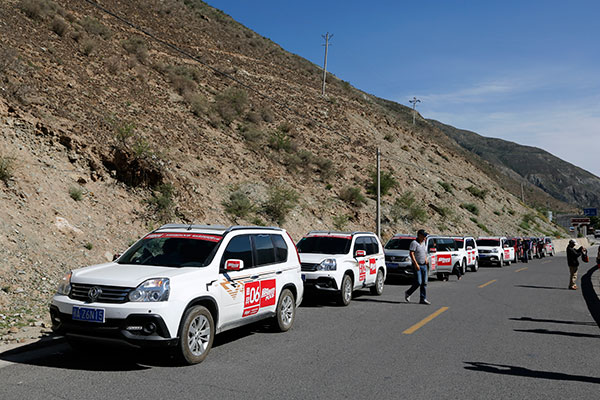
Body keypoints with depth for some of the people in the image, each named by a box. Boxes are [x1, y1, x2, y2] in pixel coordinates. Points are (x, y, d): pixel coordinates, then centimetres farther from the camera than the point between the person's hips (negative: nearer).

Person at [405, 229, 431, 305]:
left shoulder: (423, 242, 13)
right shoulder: (414, 243, -11)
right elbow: (411, 254, -19)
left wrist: (426, 259, 16)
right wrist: (416, 264, -25)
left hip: (424, 265, 8)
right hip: (417, 266, -8)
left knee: (424, 283, 3)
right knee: (418, 282, -12)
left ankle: (423, 299, 7)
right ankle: (408, 293, 9)